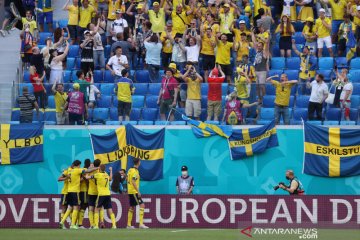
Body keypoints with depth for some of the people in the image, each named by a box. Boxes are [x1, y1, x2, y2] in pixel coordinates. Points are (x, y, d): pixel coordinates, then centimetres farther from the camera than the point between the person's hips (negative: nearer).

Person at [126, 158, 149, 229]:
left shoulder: (130, 170, 12)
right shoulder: (135, 171, -15)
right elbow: (133, 182, -21)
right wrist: (138, 191, -20)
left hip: (130, 191, 9)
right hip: (134, 191, -9)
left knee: (132, 207, 15)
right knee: (142, 205, -11)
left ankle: (129, 224, 16)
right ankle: (141, 223, -18)